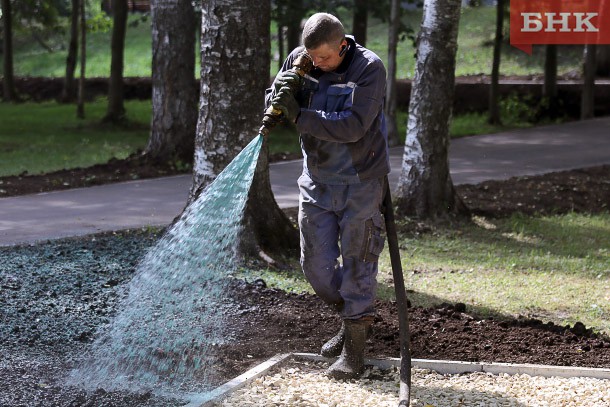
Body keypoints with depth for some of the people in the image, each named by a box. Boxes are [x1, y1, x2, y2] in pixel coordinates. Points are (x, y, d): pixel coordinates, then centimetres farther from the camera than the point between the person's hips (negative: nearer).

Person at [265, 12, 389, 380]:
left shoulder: (369, 69, -17)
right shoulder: (299, 61, -2)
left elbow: (352, 126, -25)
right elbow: (274, 106, 5)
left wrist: (299, 115, -26)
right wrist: (280, 94, -19)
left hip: (359, 181, -5)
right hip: (317, 181, 5)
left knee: (357, 263, -2)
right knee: (316, 265, 9)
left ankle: (354, 348, 5)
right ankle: (354, 315, 34)